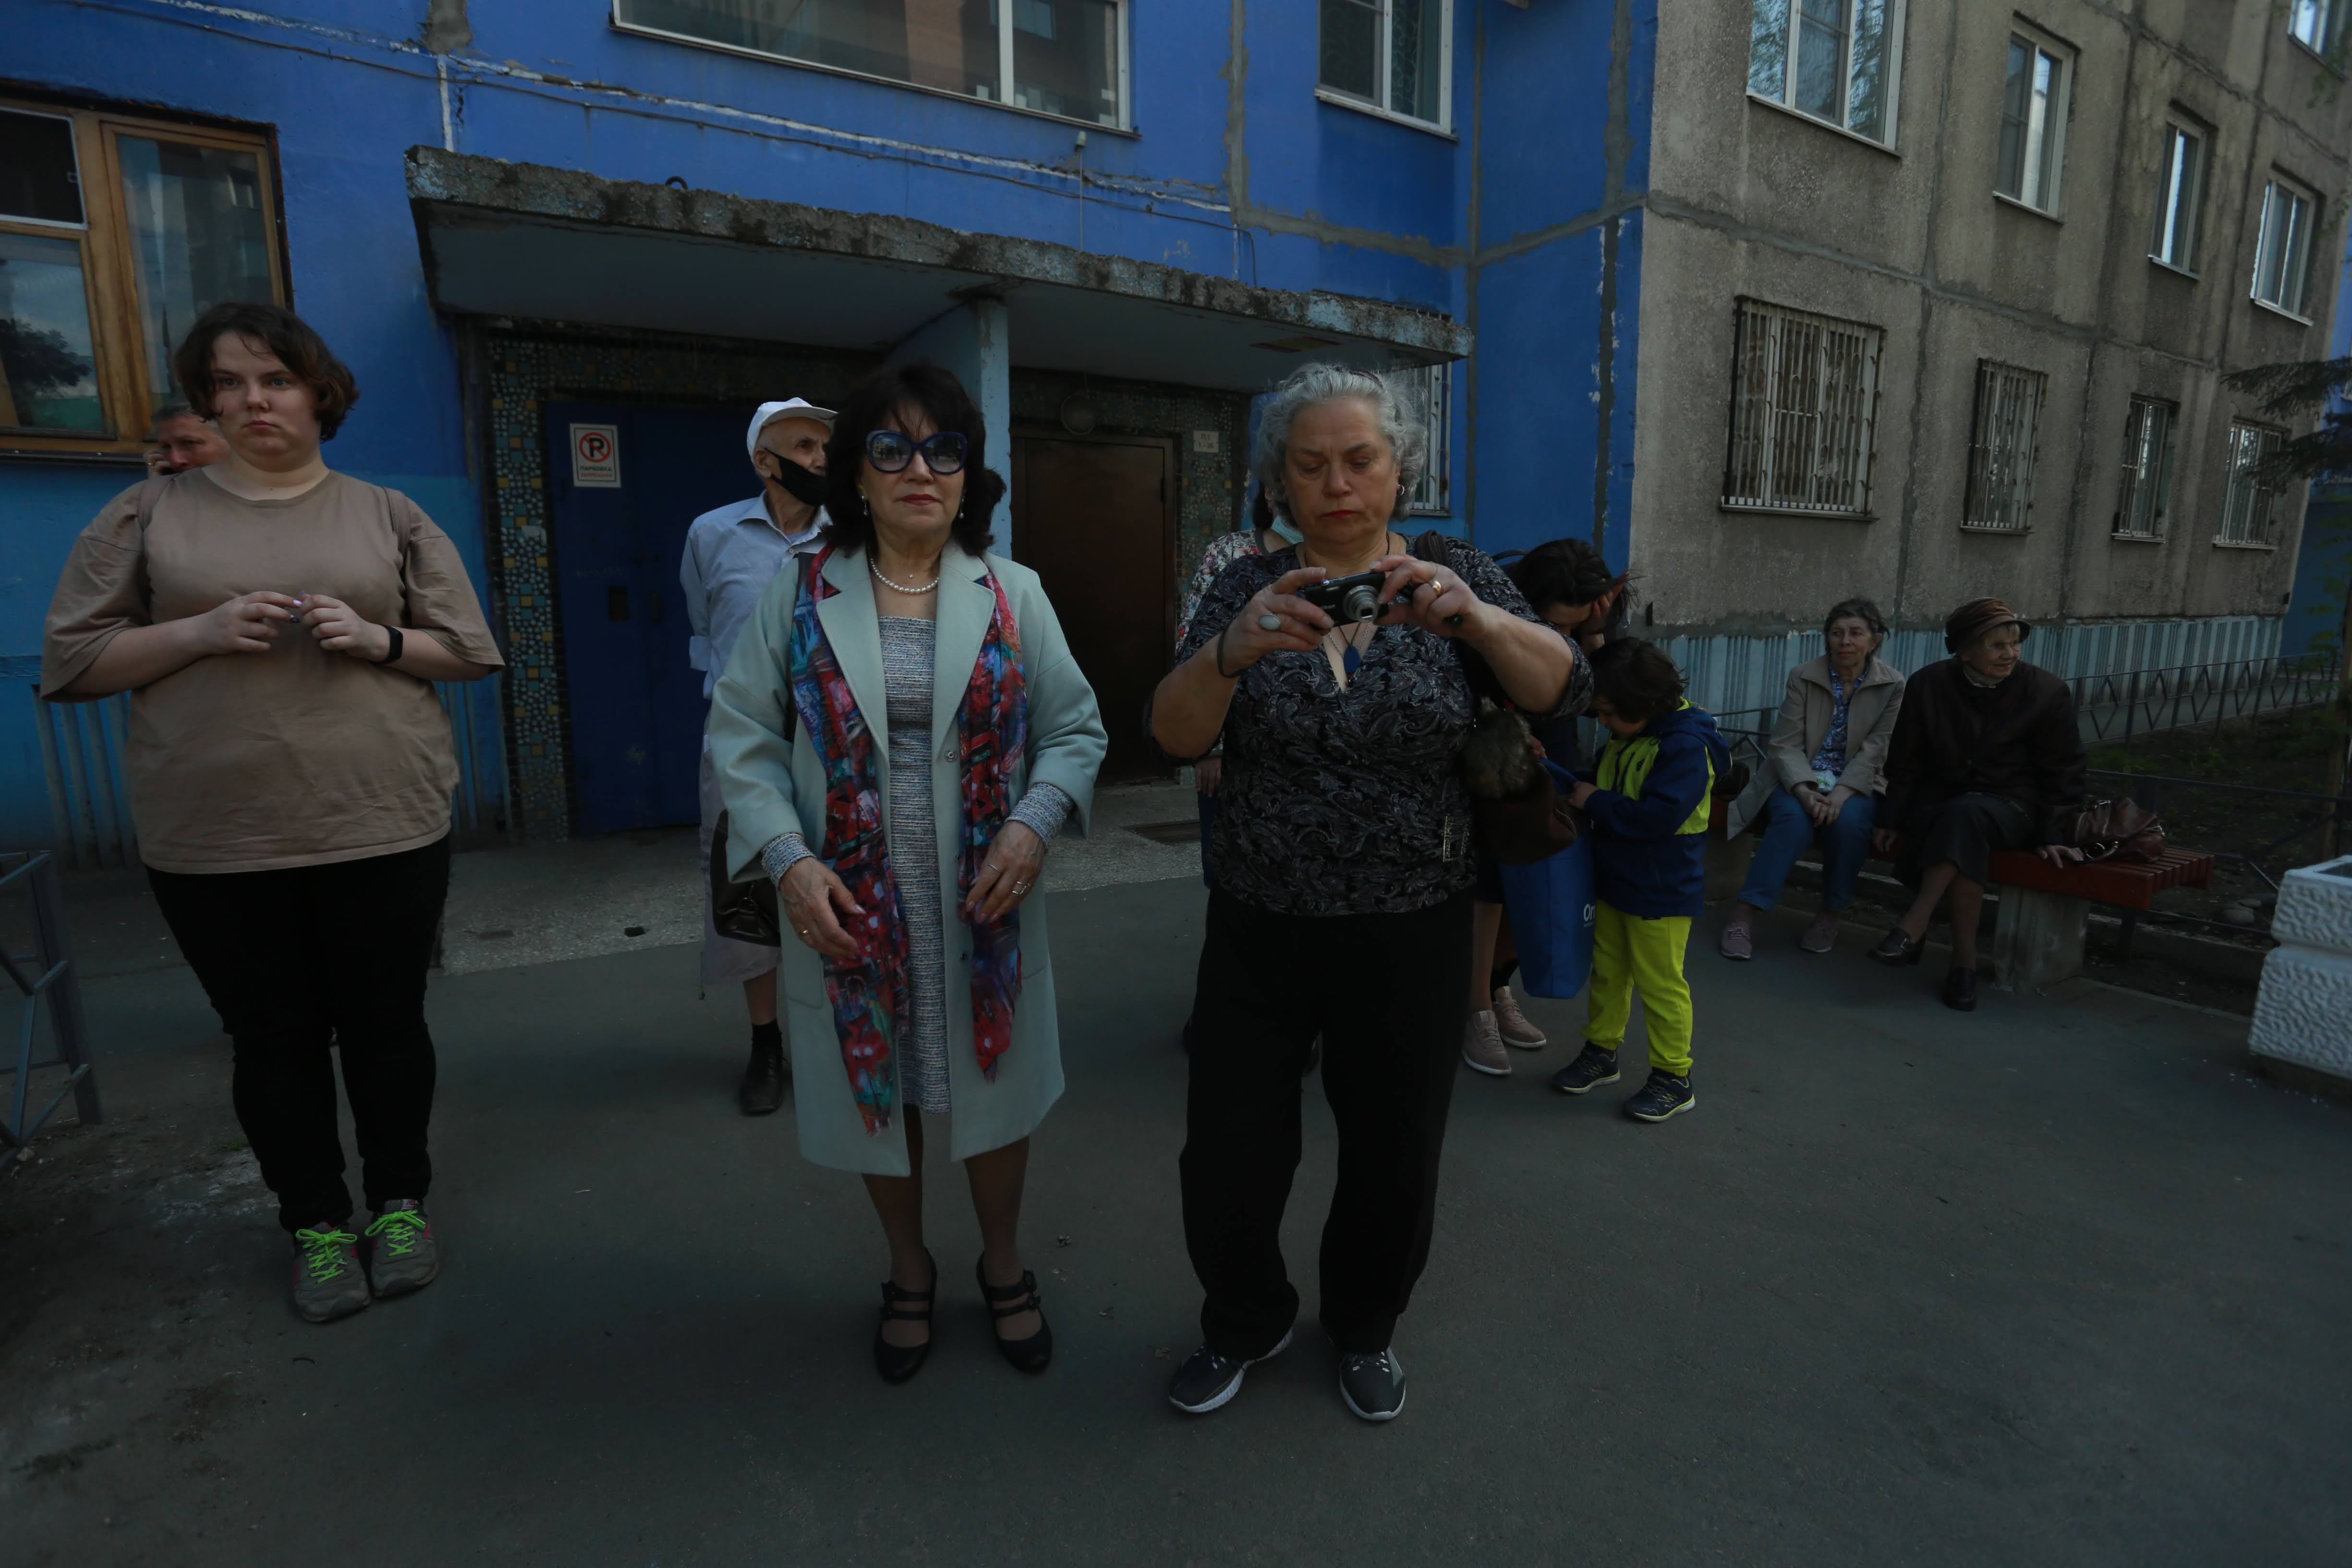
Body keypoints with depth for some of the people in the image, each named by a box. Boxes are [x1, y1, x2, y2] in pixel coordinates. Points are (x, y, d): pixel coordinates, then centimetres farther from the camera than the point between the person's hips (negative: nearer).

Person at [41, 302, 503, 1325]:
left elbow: (467, 652, 7)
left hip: (384, 827, 0)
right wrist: (201, 633, -11)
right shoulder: (148, 516, 8)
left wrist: (378, 640, -12)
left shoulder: (389, 517, 8)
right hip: (214, 843, 1)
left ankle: (401, 1202, 29)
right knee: (273, 1040, 11)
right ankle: (316, 1224, 29)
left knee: (386, 1023, 9)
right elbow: (72, 659, 6)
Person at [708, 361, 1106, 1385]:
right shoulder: (800, 599, -2)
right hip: (852, 910, 0)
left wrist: (1033, 824, -17)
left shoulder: (1013, 596, -1)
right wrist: (788, 857, -16)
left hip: (983, 906, 0)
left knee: (994, 1088, 15)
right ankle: (909, 1275, 45)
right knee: (878, 1092, 17)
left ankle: (1003, 1267, 43)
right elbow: (742, 736, -2)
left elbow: (1076, 730, 0)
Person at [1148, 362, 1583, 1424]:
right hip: (1259, 930, 0)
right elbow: (1174, 736, -12)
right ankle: (1245, 1324, 39)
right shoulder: (1249, 590, 0)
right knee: (1226, 1163, 6)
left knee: (1394, 1163, 14)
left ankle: (1364, 1327, 45)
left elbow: (1561, 692, -11)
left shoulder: (1457, 579, 1)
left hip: (1411, 936, 0)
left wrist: (1473, 617, -30)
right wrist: (1235, 649, -32)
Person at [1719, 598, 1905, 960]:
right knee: (1794, 818, -33)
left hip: (1856, 785, 0)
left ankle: (1830, 915, -12)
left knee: (1848, 821, -33)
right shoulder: (1803, 676, 0)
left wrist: (1842, 793, -25)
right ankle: (1744, 915, -31)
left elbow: (1875, 750, -8)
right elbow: (1786, 745, -6)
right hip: (1800, 780, 0)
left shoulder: (1893, 685, 0)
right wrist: (1804, 790, -24)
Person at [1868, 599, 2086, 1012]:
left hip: (2010, 806, -2)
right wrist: (1892, 819, 2)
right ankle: (1964, 960, -23)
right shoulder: (1928, 685, 1)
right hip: (1940, 798, 2)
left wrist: (2053, 836, -7)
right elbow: (1906, 762, 7)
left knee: (1966, 814, -38)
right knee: (1965, 836, -35)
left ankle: (1914, 925, -38)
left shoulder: (2048, 692, -3)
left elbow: (2061, 773, 1)